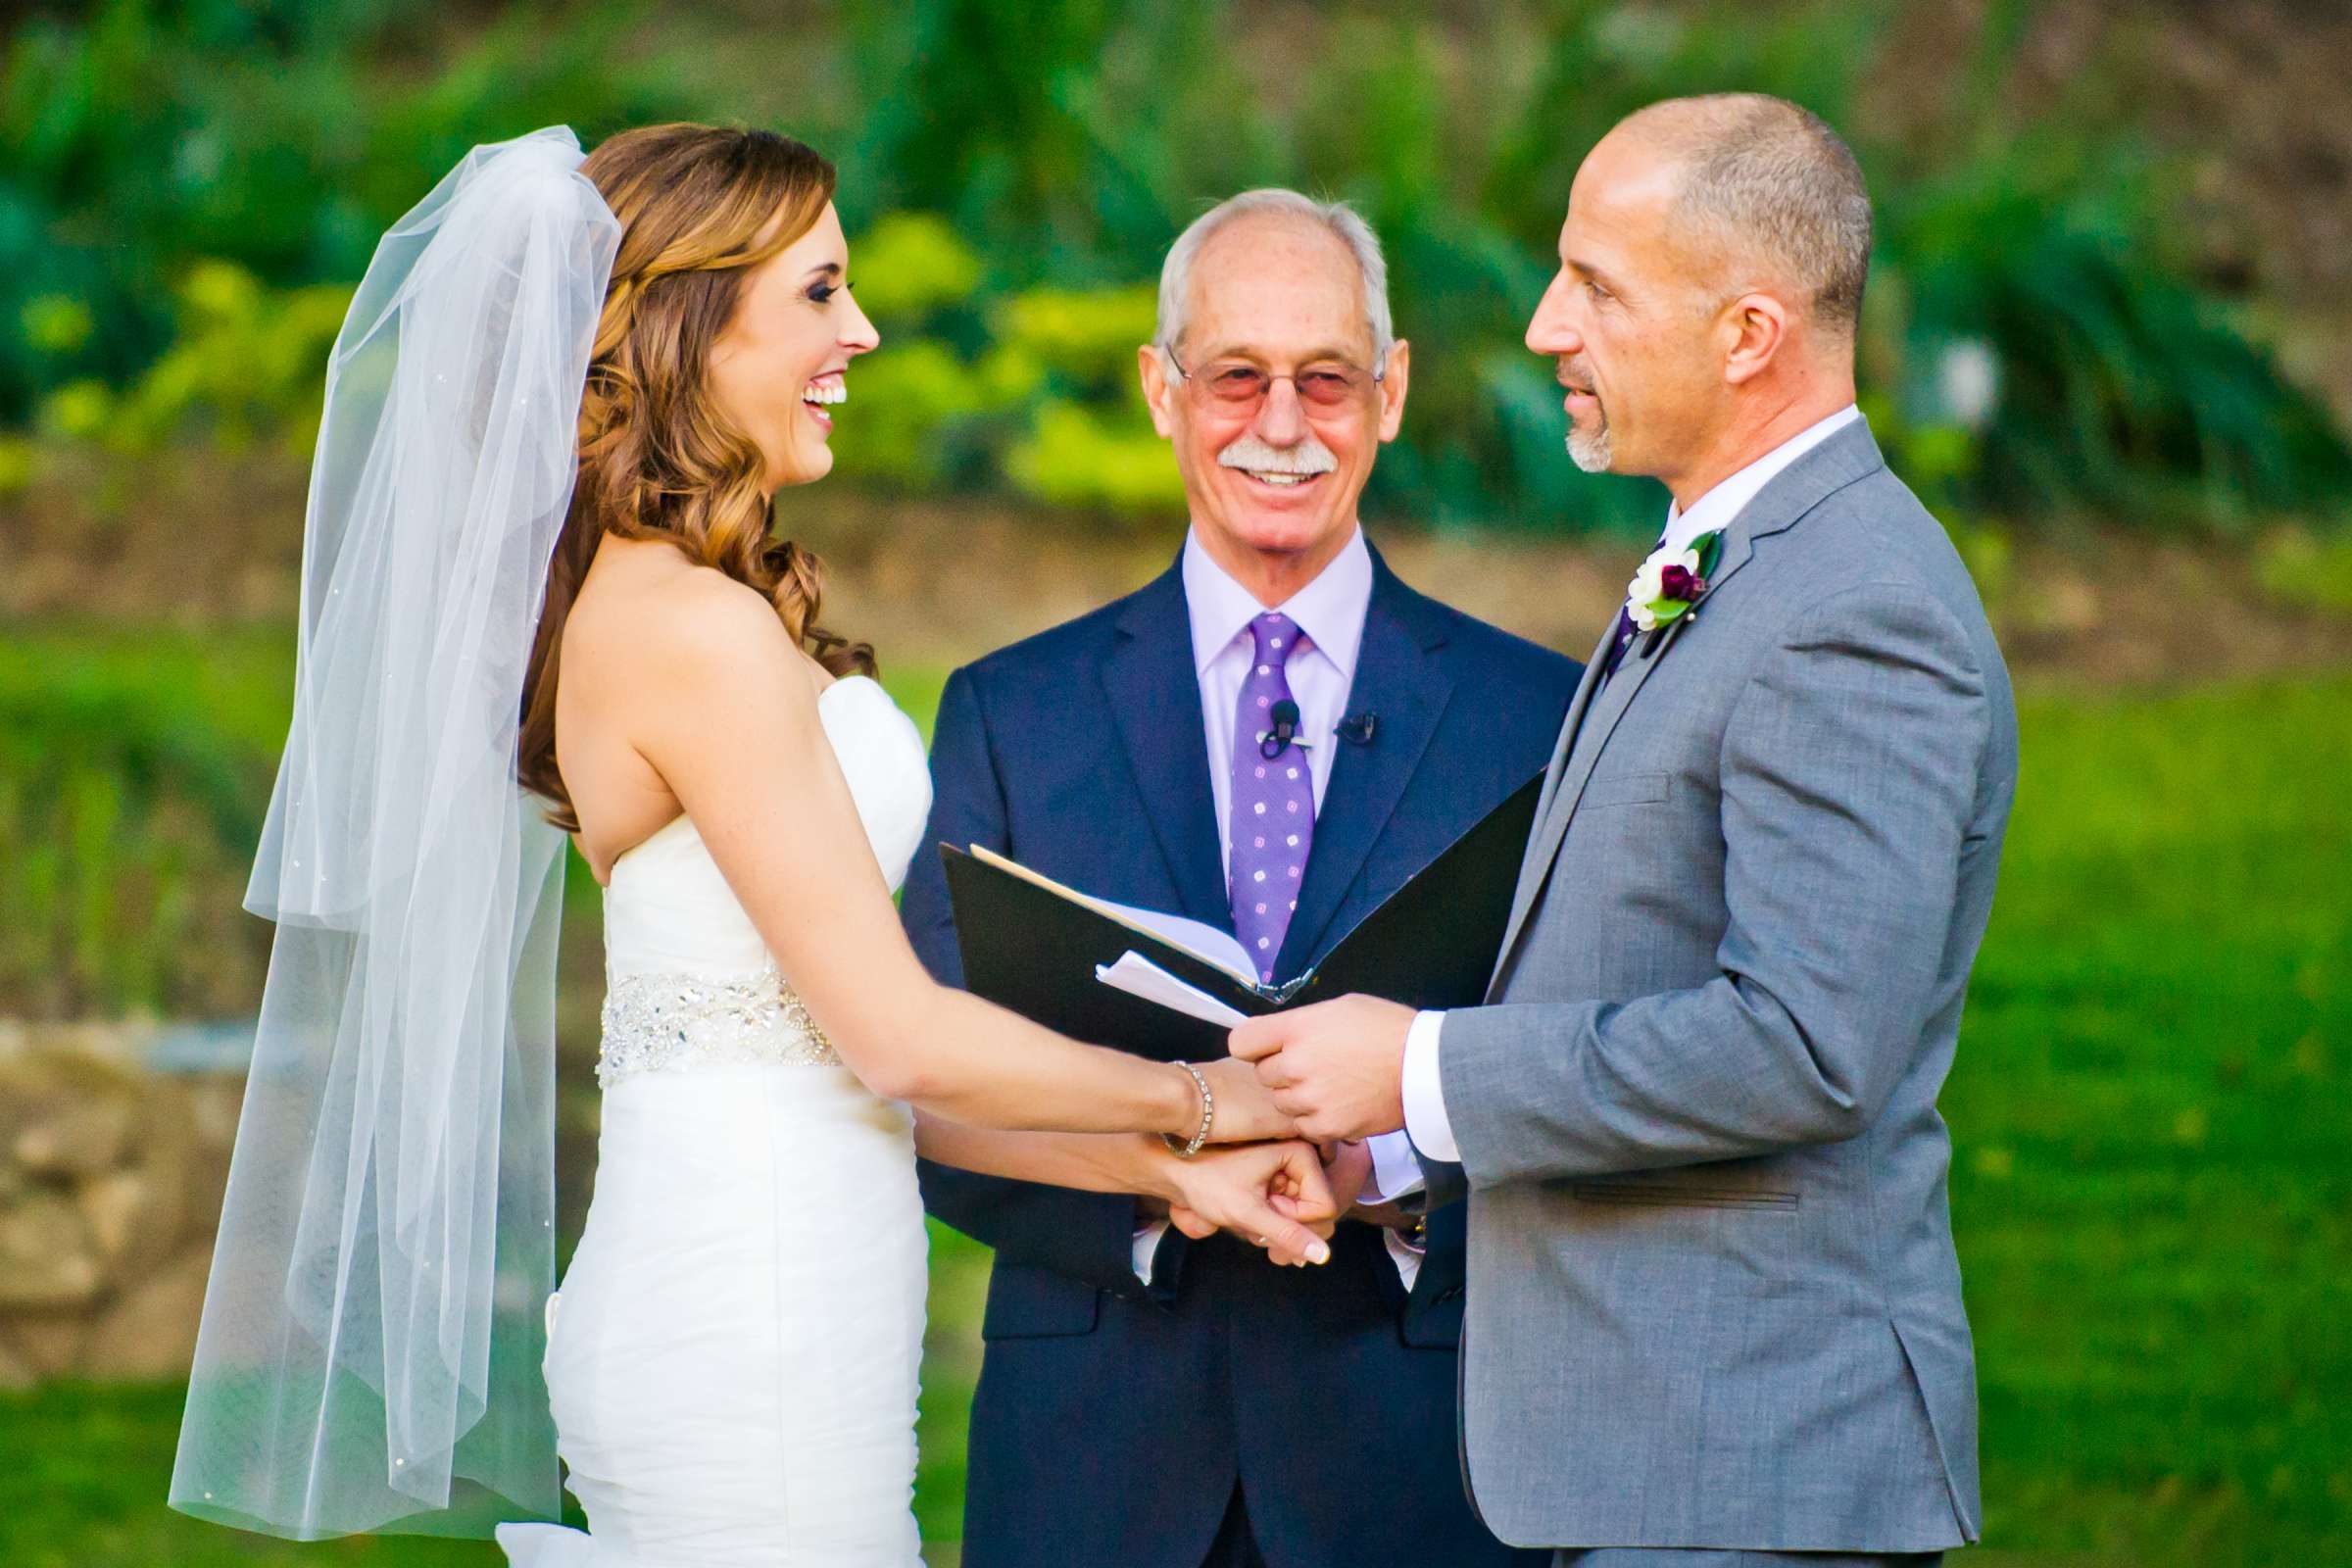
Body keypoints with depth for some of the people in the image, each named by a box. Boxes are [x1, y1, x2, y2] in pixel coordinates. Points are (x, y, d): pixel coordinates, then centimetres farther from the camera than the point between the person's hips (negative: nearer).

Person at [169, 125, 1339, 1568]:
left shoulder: (640, 608, 14)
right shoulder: (704, 633, -14)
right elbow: (899, 1036, -15)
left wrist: (1163, 1168, 10)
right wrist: (1196, 1101, -1)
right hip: (760, 1329, -9)